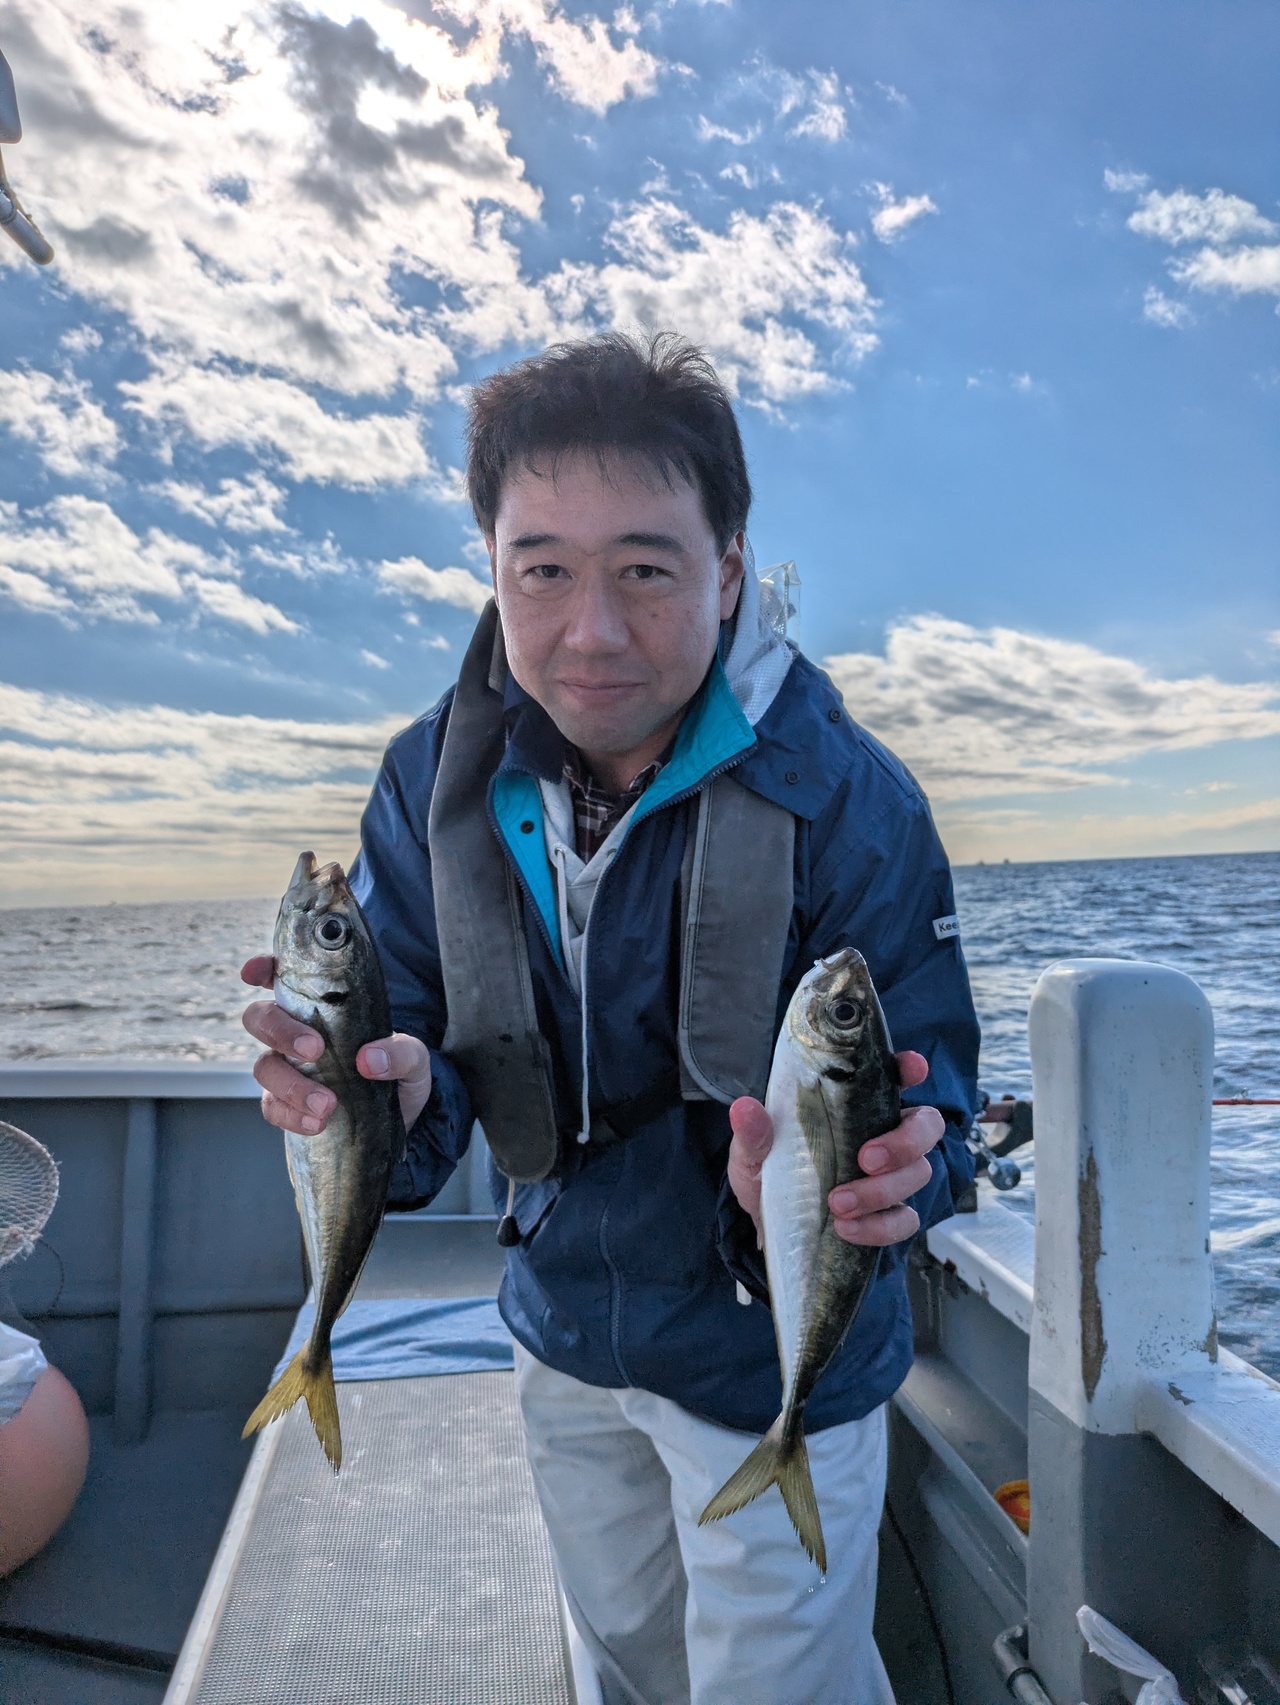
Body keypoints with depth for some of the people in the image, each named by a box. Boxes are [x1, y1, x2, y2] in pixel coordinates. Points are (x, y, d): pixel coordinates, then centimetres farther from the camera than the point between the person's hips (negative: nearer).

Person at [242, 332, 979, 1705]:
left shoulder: (847, 798, -24)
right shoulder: (434, 782, -12)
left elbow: (927, 1103, -21)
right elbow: (421, 1036, -8)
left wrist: (821, 1189, -43)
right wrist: (396, 1092, -32)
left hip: (775, 1363, -4)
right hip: (562, 1330, 5)